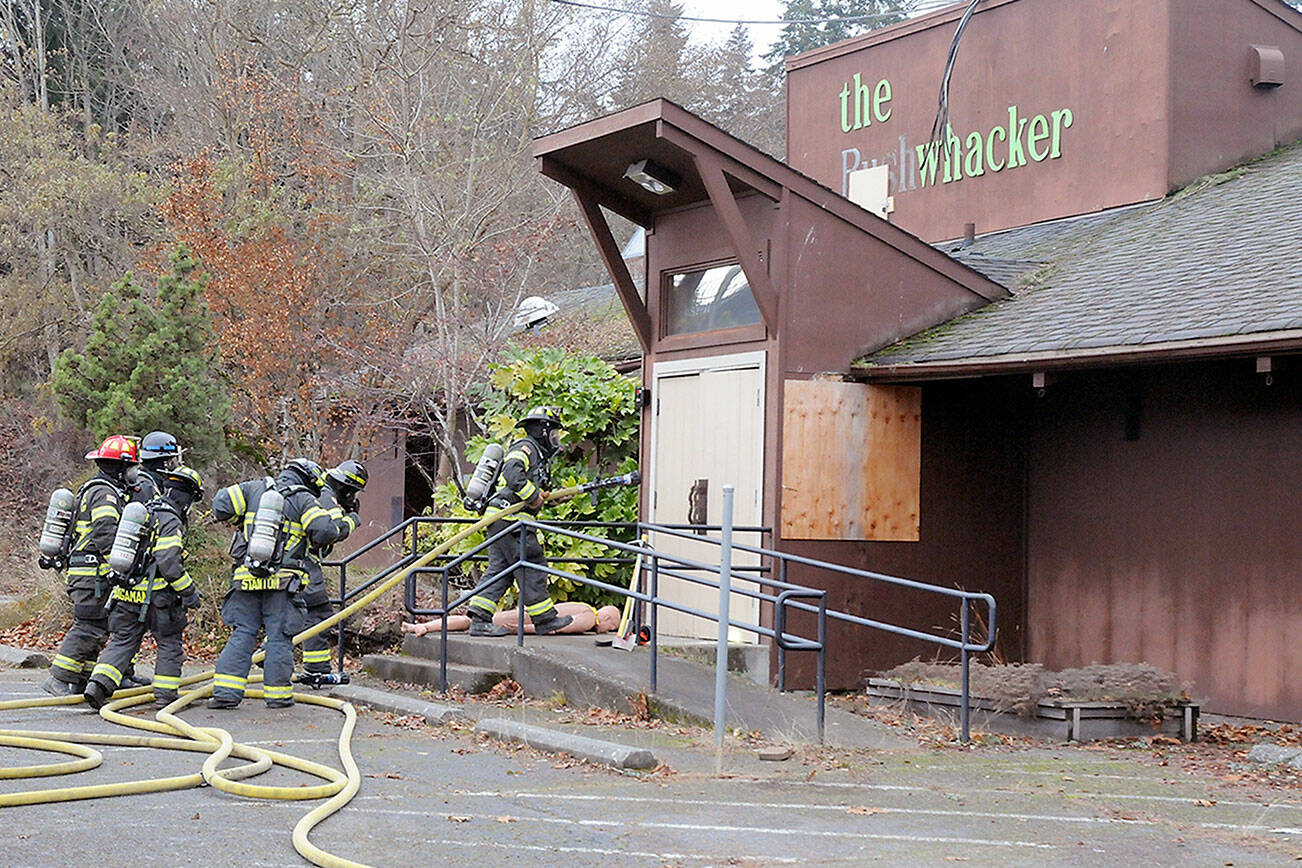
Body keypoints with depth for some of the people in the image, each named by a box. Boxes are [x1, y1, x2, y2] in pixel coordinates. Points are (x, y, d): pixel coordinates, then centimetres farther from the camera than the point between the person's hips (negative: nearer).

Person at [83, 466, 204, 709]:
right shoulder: (170, 521, -13)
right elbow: (169, 563, -21)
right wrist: (189, 592, -13)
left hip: (126, 592, 7)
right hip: (156, 596, -7)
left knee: (122, 642, 9)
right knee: (170, 644, 8)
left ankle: (98, 685, -7)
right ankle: (165, 695, 9)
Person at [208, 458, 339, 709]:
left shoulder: (254, 489, 11)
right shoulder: (303, 500, 0)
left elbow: (221, 505, 4)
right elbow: (325, 531, -11)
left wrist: (240, 524, 21)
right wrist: (315, 542, 12)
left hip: (247, 577, 3)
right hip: (282, 581, -3)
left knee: (242, 634, 7)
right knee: (279, 637, 4)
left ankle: (226, 691, 1)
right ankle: (277, 694, 7)